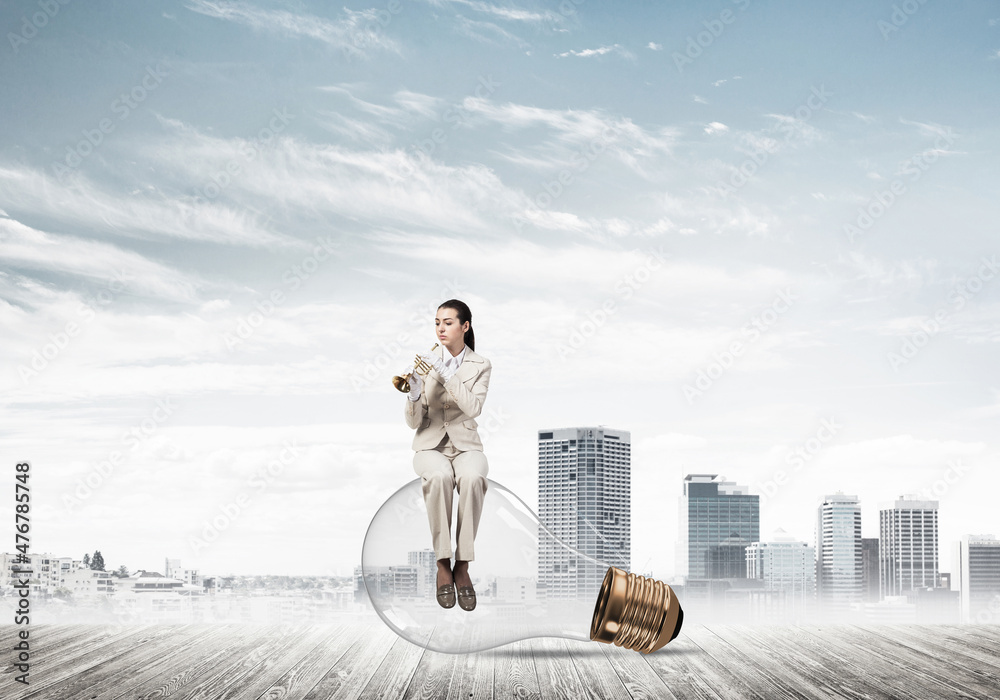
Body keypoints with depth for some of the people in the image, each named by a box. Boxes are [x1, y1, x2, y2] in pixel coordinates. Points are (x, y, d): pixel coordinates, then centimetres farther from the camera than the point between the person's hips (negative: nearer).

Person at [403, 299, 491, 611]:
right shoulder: (425, 361, 3)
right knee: (439, 477, -37)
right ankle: (443, 565, -26)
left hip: (466, 444, 0)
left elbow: (473, 408, -18)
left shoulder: (480, 365, 1)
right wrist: (414, 395, -22)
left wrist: (445, 373, -24)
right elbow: (414, 422, -1)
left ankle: (463, 566, -28)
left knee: (472, 478, -37)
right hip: (431, 445, 0)